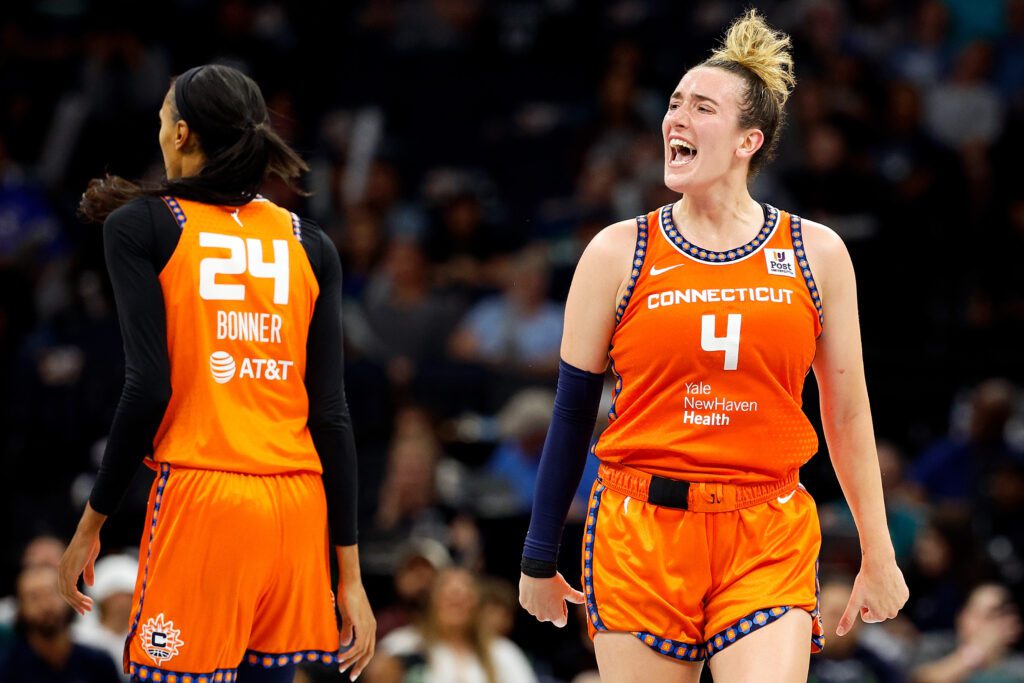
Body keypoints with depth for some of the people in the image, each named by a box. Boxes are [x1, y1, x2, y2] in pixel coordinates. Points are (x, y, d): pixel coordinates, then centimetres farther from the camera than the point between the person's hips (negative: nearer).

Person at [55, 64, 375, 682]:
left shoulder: (139, 225, 1)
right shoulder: (309, 243, 11)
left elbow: (148, 390, -9)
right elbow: (332, 412, 6)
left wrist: (93, 522, 0)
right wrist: (350, 574, 7)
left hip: (199, 498, -4)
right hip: (298, 511, 4)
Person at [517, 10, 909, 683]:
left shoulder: (816, 253, 6)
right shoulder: (618, 253, 3)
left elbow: (848, 414, 12)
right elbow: (571, 415, 8)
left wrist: (879, 557, 13)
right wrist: (540, 559, 10)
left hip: (768, 543, 0)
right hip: (640, 533, 0)